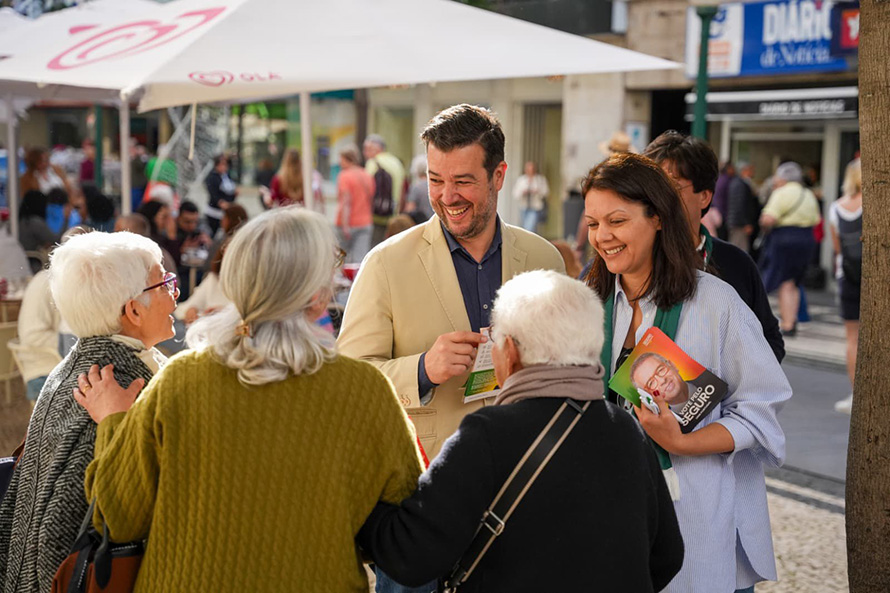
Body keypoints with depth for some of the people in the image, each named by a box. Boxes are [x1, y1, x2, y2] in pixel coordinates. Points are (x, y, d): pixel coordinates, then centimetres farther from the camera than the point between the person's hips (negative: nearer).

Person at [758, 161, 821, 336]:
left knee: (785, 284, -5)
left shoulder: (782, 193, -11)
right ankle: (792, 320, 19)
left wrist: (765, 227, -1)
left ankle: (787, 325, -7)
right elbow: (815, 220, 13)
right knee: (794, 284, 16)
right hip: (807, 240, 8)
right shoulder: (809, 195, 14)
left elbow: (768, 219, -20)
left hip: (784, 238, -8)